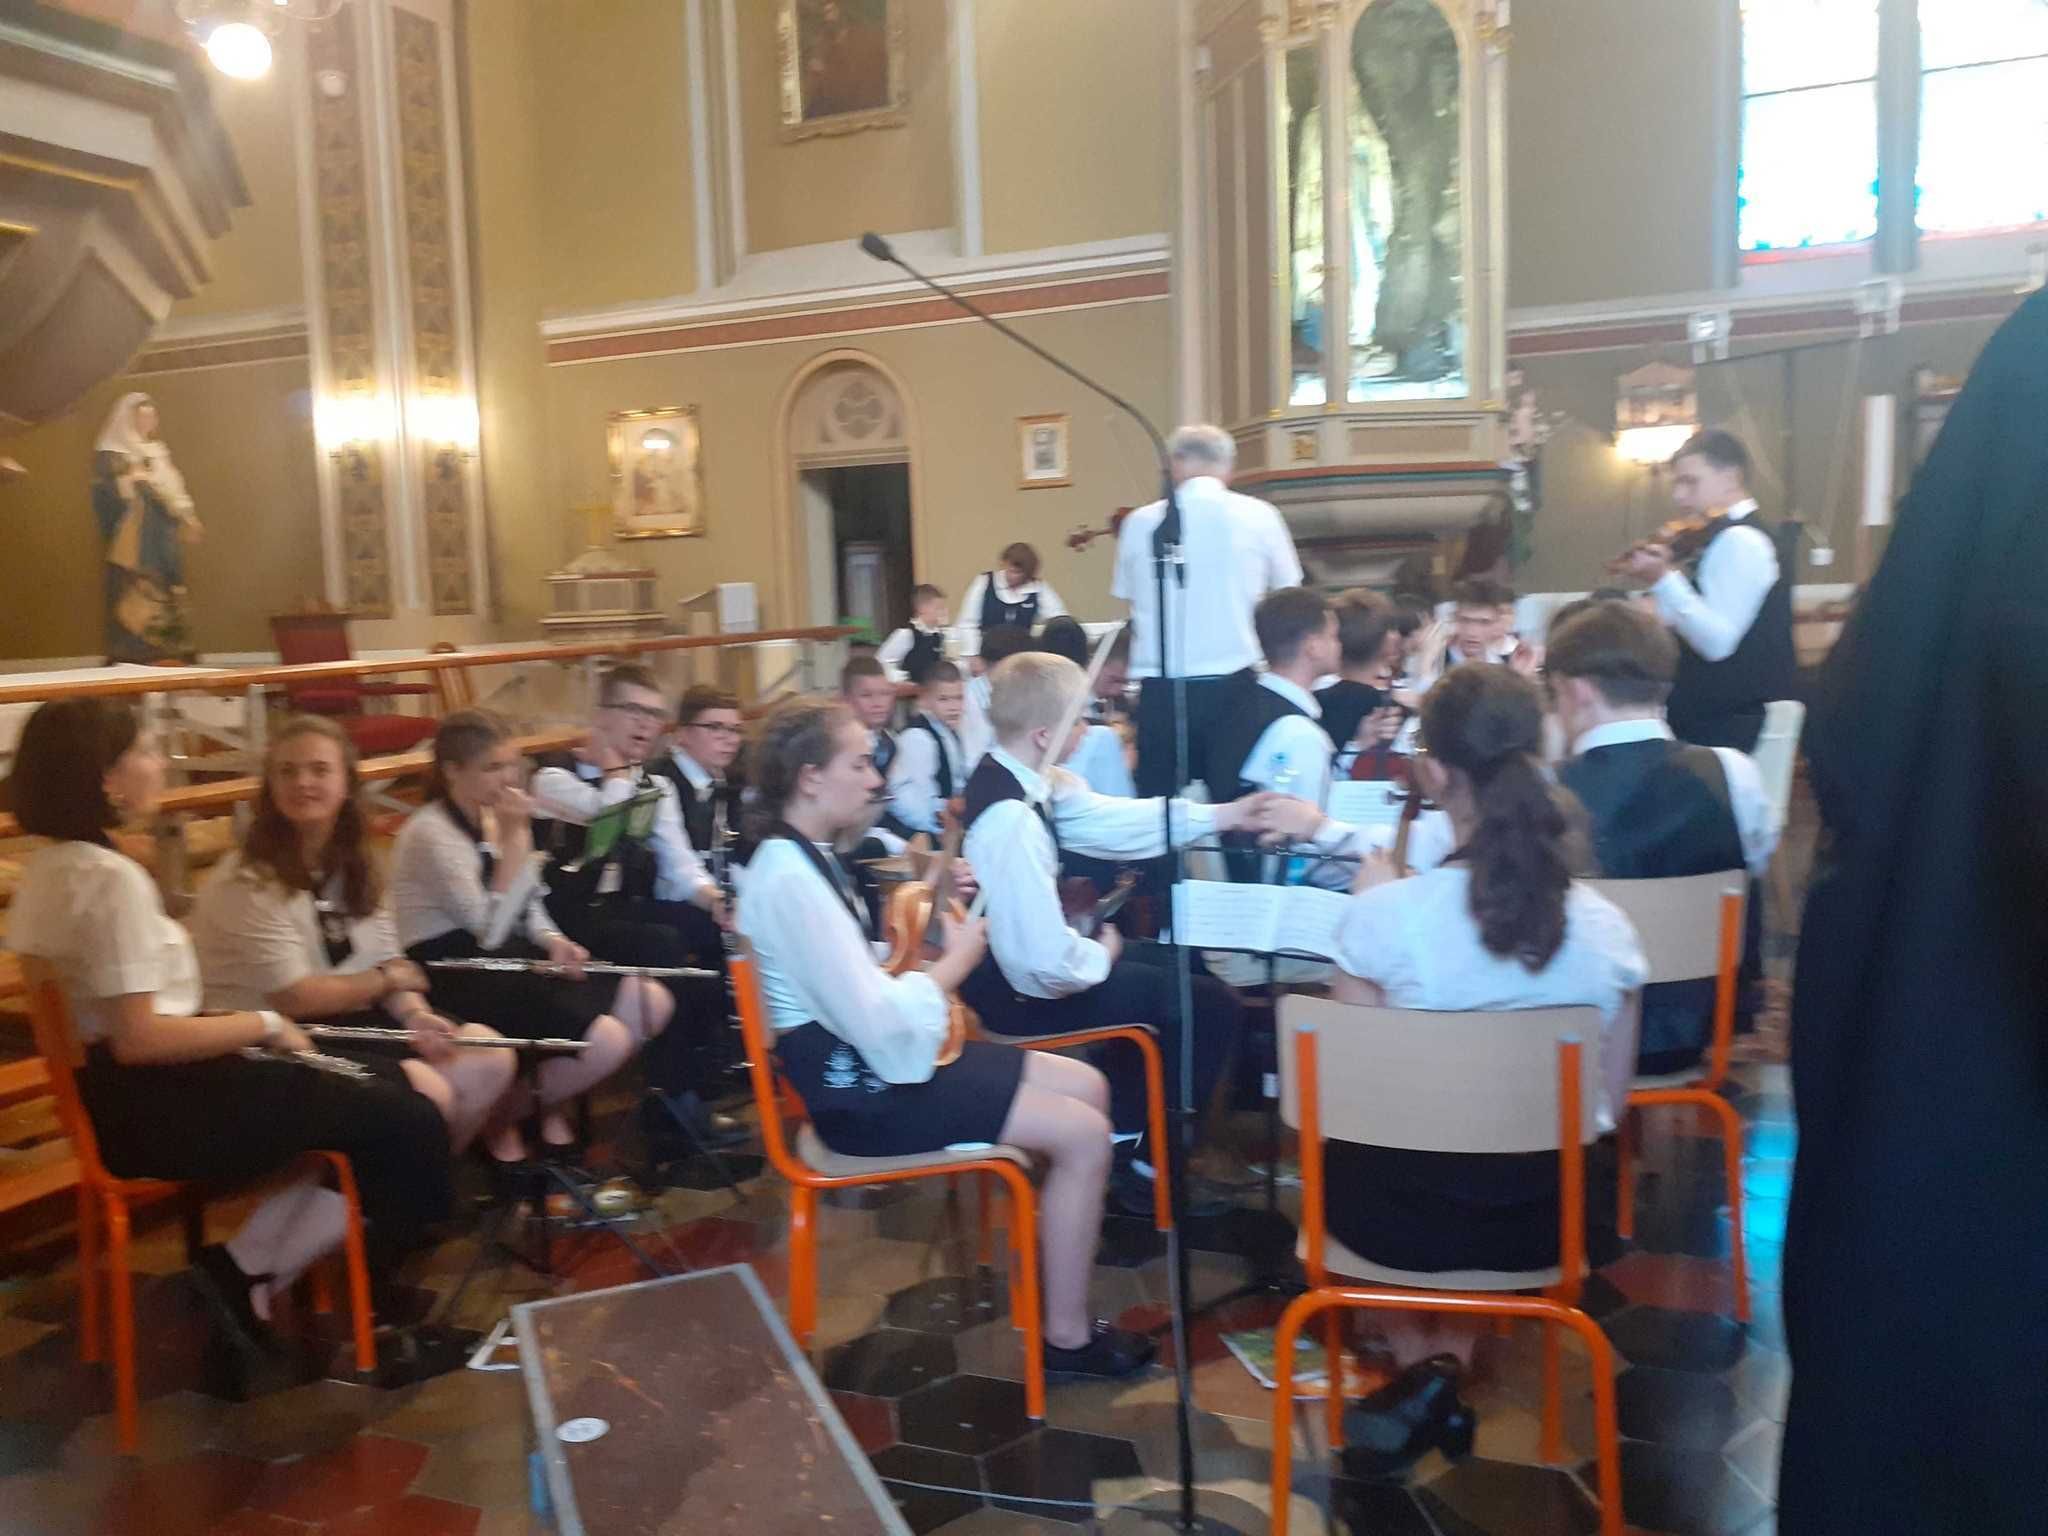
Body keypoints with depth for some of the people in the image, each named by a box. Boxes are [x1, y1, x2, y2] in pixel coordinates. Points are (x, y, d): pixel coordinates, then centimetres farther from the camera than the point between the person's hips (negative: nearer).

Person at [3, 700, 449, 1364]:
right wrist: (261, 1024, -13)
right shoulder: (112, 878, -22)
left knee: (386, 1083, 14)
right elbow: (140, 1038, -26)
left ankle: (247, 1269, 10)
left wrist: (238, 1026, 10)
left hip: (120, 1096, 10)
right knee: (411, 1123, -6)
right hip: (156, 1108, -10)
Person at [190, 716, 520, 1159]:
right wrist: (387, 979, -7)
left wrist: (415, 1014, -15)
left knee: (492, 1055, -6)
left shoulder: (353, 864, 8)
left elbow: (388, 962, 6)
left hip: (348, 1021, 8)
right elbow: (294, 998, -20)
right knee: (427, 1093, -26)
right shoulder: (248, 882, -16)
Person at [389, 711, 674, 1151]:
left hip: (510, 960, 9)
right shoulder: (430, 833, -17)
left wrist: (554, 941, -5)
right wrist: (516, 837, -21)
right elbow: (490, 931, -23)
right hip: (456, 978, -9)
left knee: (653, 1002, -3)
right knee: (607, 1040, -24)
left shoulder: (489, 818, 9)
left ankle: (548, 1103, 11)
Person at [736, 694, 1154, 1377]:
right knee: (1082, 1135, -13)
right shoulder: (789, 879, -24)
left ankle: (1062, 1249, 19)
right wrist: (957, 958, -13)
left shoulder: (801, 857, 9)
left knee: (1087, 1085, 8)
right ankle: (1068, 1336, 1)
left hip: (875, 1055, 10)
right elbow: (876, 1024, -28)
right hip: (865, 1090, -10)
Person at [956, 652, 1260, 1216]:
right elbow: (1048, 964, -32)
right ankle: (1148, 1170, 14)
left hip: (1011, 965, 10)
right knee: (1212, 1006, 0)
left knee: (1166, 965, 28)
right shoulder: (1011, 820, -32)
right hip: (1023, 993, -10)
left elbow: (1109, 820, 7)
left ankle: (1122, 1131, 34)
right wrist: (1100, 957, -11)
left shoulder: (1025, 779, -3)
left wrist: (1220, 816, 8)